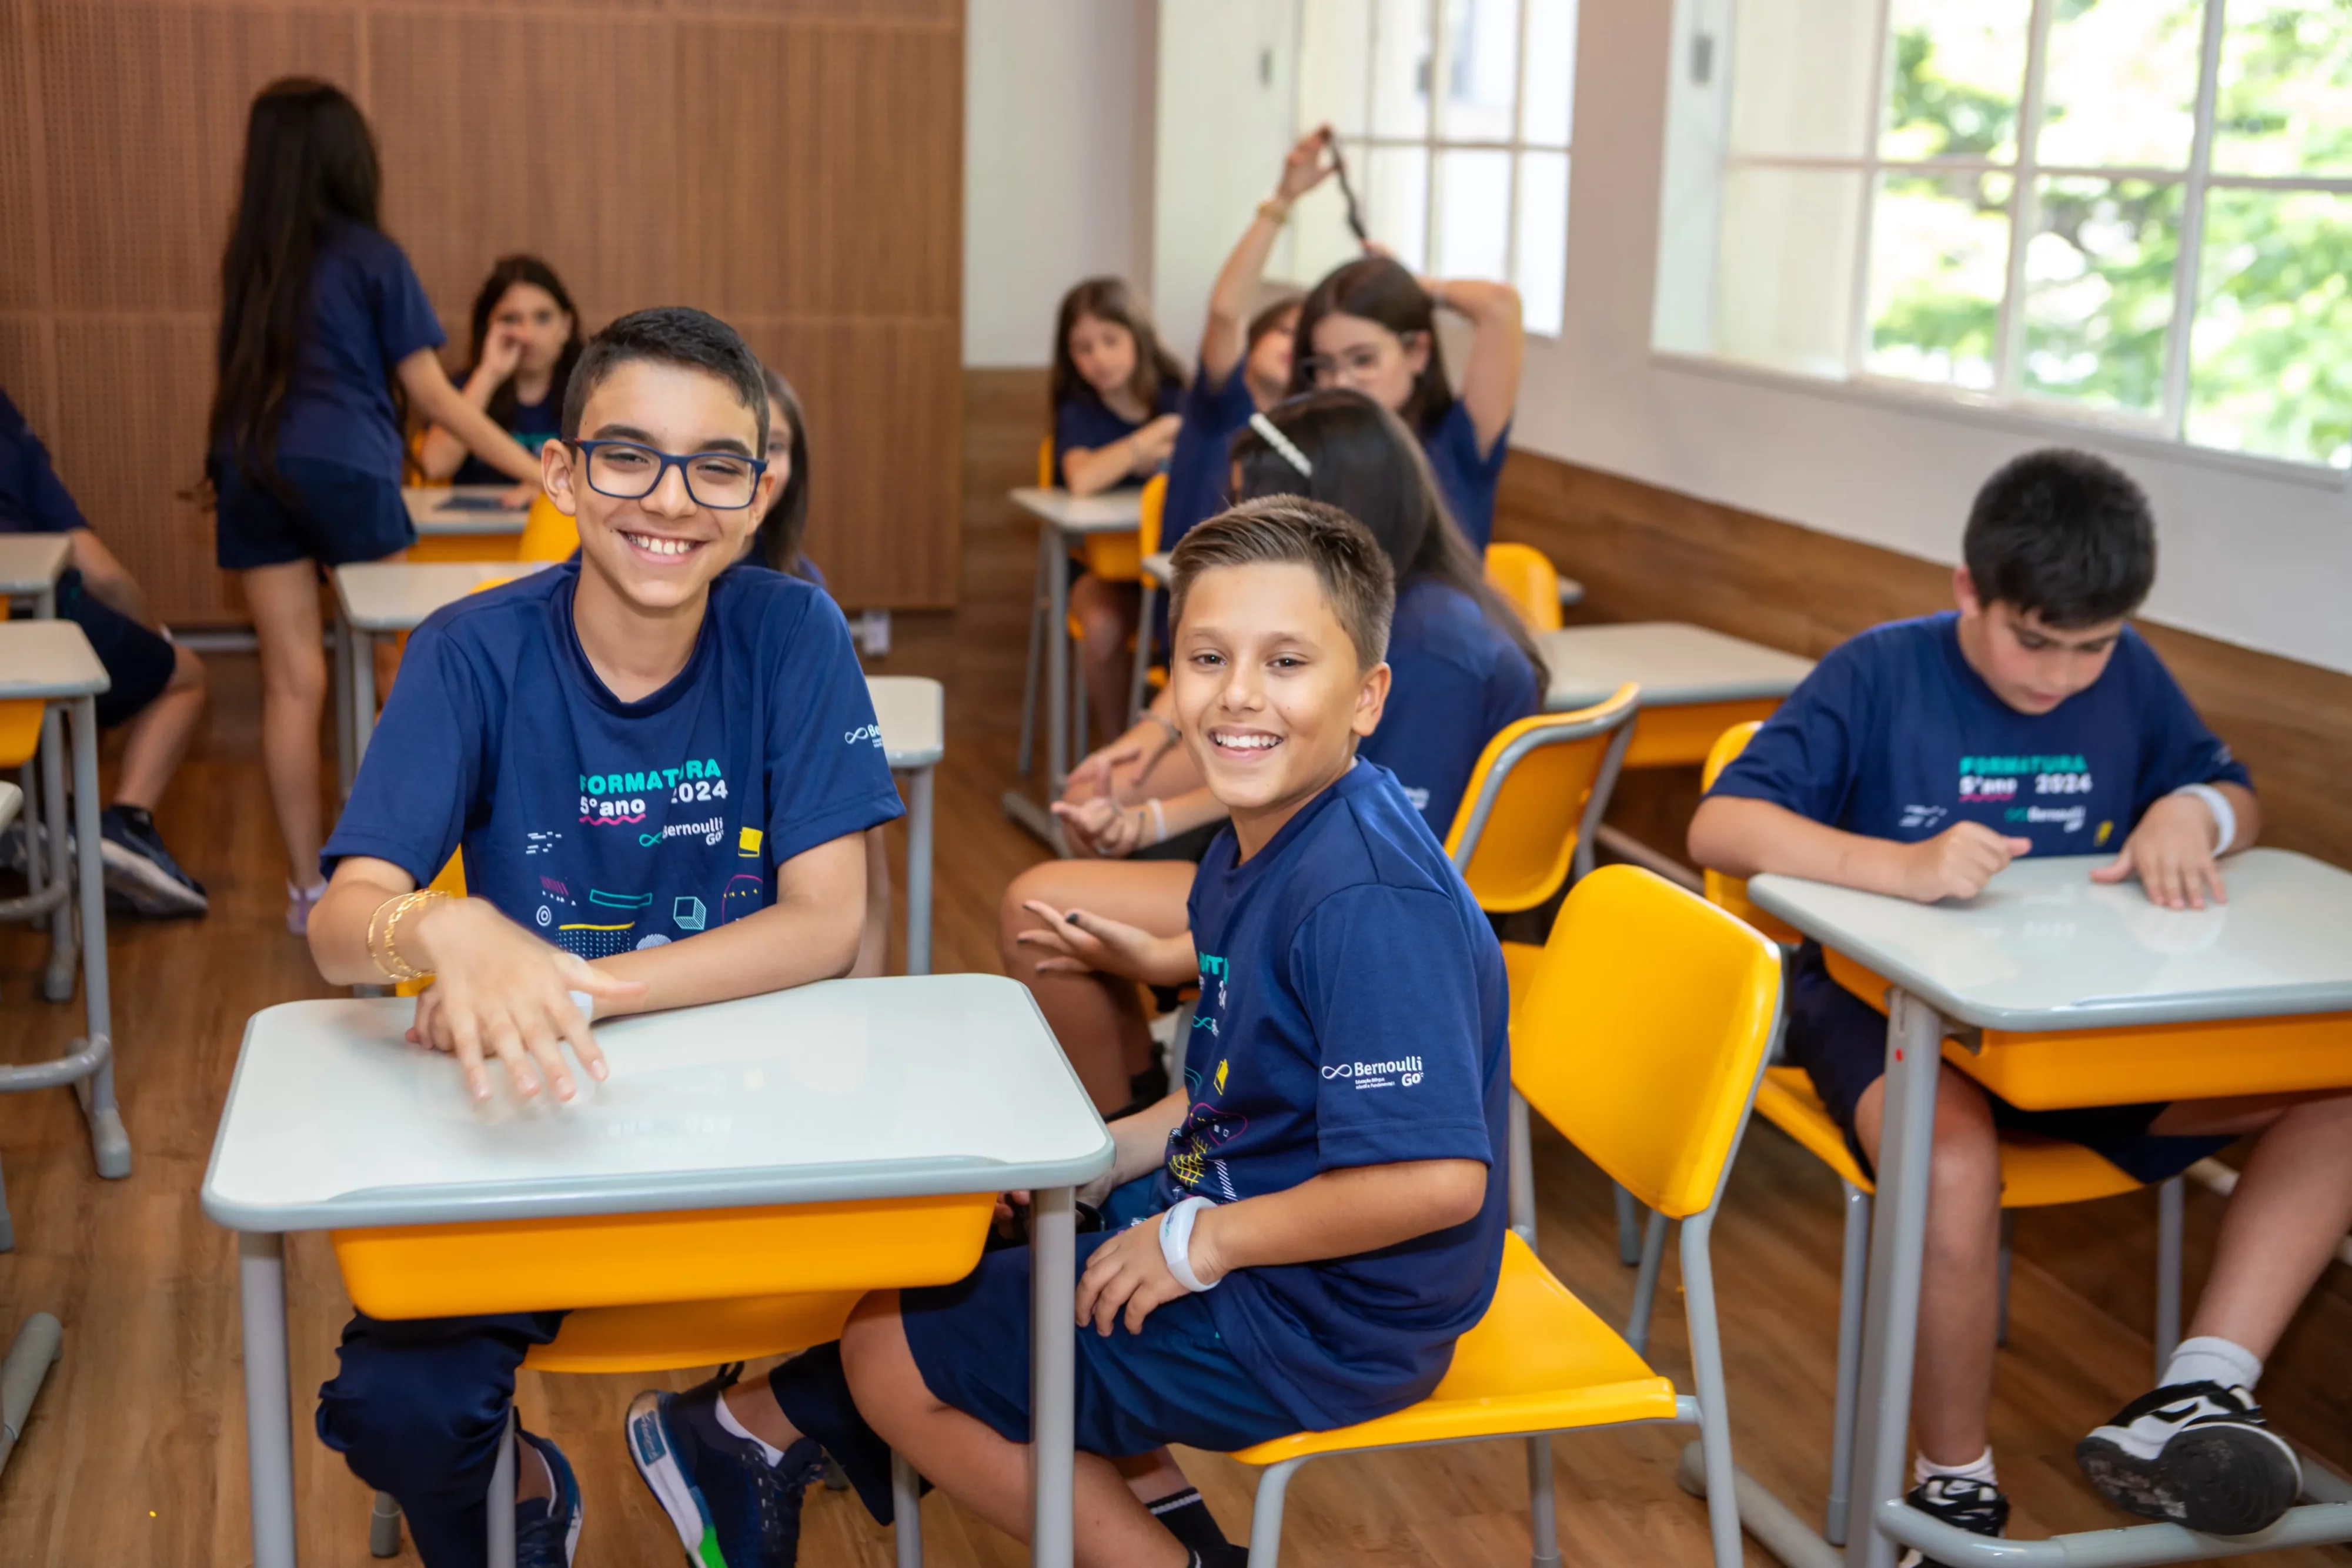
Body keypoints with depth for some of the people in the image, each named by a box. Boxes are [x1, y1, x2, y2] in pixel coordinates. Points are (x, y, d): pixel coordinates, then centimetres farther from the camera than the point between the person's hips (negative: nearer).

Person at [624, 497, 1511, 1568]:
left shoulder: (1371, 901, -30)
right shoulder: (1260, 839, 2)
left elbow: (1437, 1178, -35)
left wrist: (1203, 1239, -24)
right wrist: (1112, 1152, 5)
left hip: (1315, 1322, -10)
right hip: (1227, 1213, 10)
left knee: (892, 1355, 2)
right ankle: (765, 1424, 36)